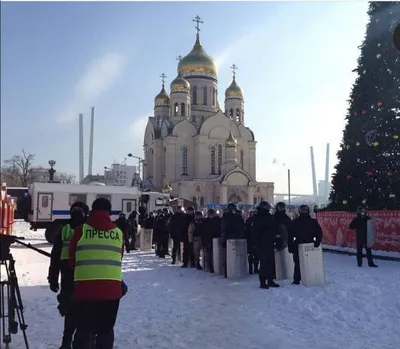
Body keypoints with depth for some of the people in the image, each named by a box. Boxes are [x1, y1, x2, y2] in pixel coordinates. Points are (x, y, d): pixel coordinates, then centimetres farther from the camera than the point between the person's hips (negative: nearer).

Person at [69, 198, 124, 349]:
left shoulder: (81, 230, 0)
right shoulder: (119, 232, 6)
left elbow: (72, 258, 9)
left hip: (85, 286, -1)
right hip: (112, 287, 2)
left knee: (84, 329, 10)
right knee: (106, 329, 14)